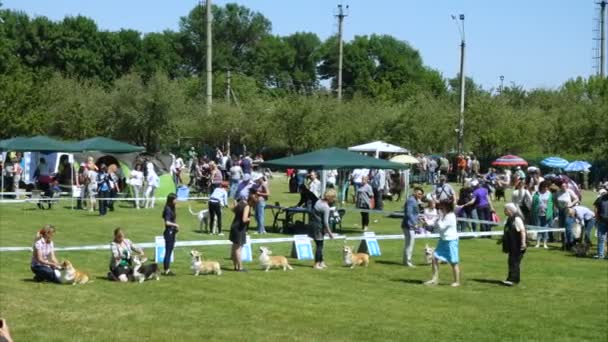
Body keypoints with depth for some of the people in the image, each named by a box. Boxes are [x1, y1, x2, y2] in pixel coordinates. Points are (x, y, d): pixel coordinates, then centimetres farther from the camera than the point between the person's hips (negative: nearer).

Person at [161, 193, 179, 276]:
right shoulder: (168, 209, -17)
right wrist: (175, 225, -10)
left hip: (172, 232, 9)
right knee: (168, 251, -4)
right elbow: (167, 222, -21)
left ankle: (167, 269, 18)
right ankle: (166, 270, 0)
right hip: (169, 232, -9)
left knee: (170, 251, 13)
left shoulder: (172, 208, 11)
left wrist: (176, 226, 4)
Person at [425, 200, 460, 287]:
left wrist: (440, 217, -17)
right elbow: (436, 226, 14)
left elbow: (441, 227, -23)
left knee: (453, 262, 0)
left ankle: (457, 281, 11)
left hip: (451, 241, -9)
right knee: (435, 258, 4)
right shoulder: (444, 215, 9)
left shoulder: (450, 216, -19)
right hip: (443, 240, 9)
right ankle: (435, 279, 10)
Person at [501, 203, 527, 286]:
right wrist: (502, 239, 30)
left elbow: (522, 231, -22)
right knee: (512, 262, 12)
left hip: (517, 246, -10)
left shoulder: (517, 219, -17)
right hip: (512, 245, 10)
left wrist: (523, 243, -26)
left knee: (514, 262, -10)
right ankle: (515, 279, 19)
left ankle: (512, 279, -12)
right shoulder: (510, 219, 14)